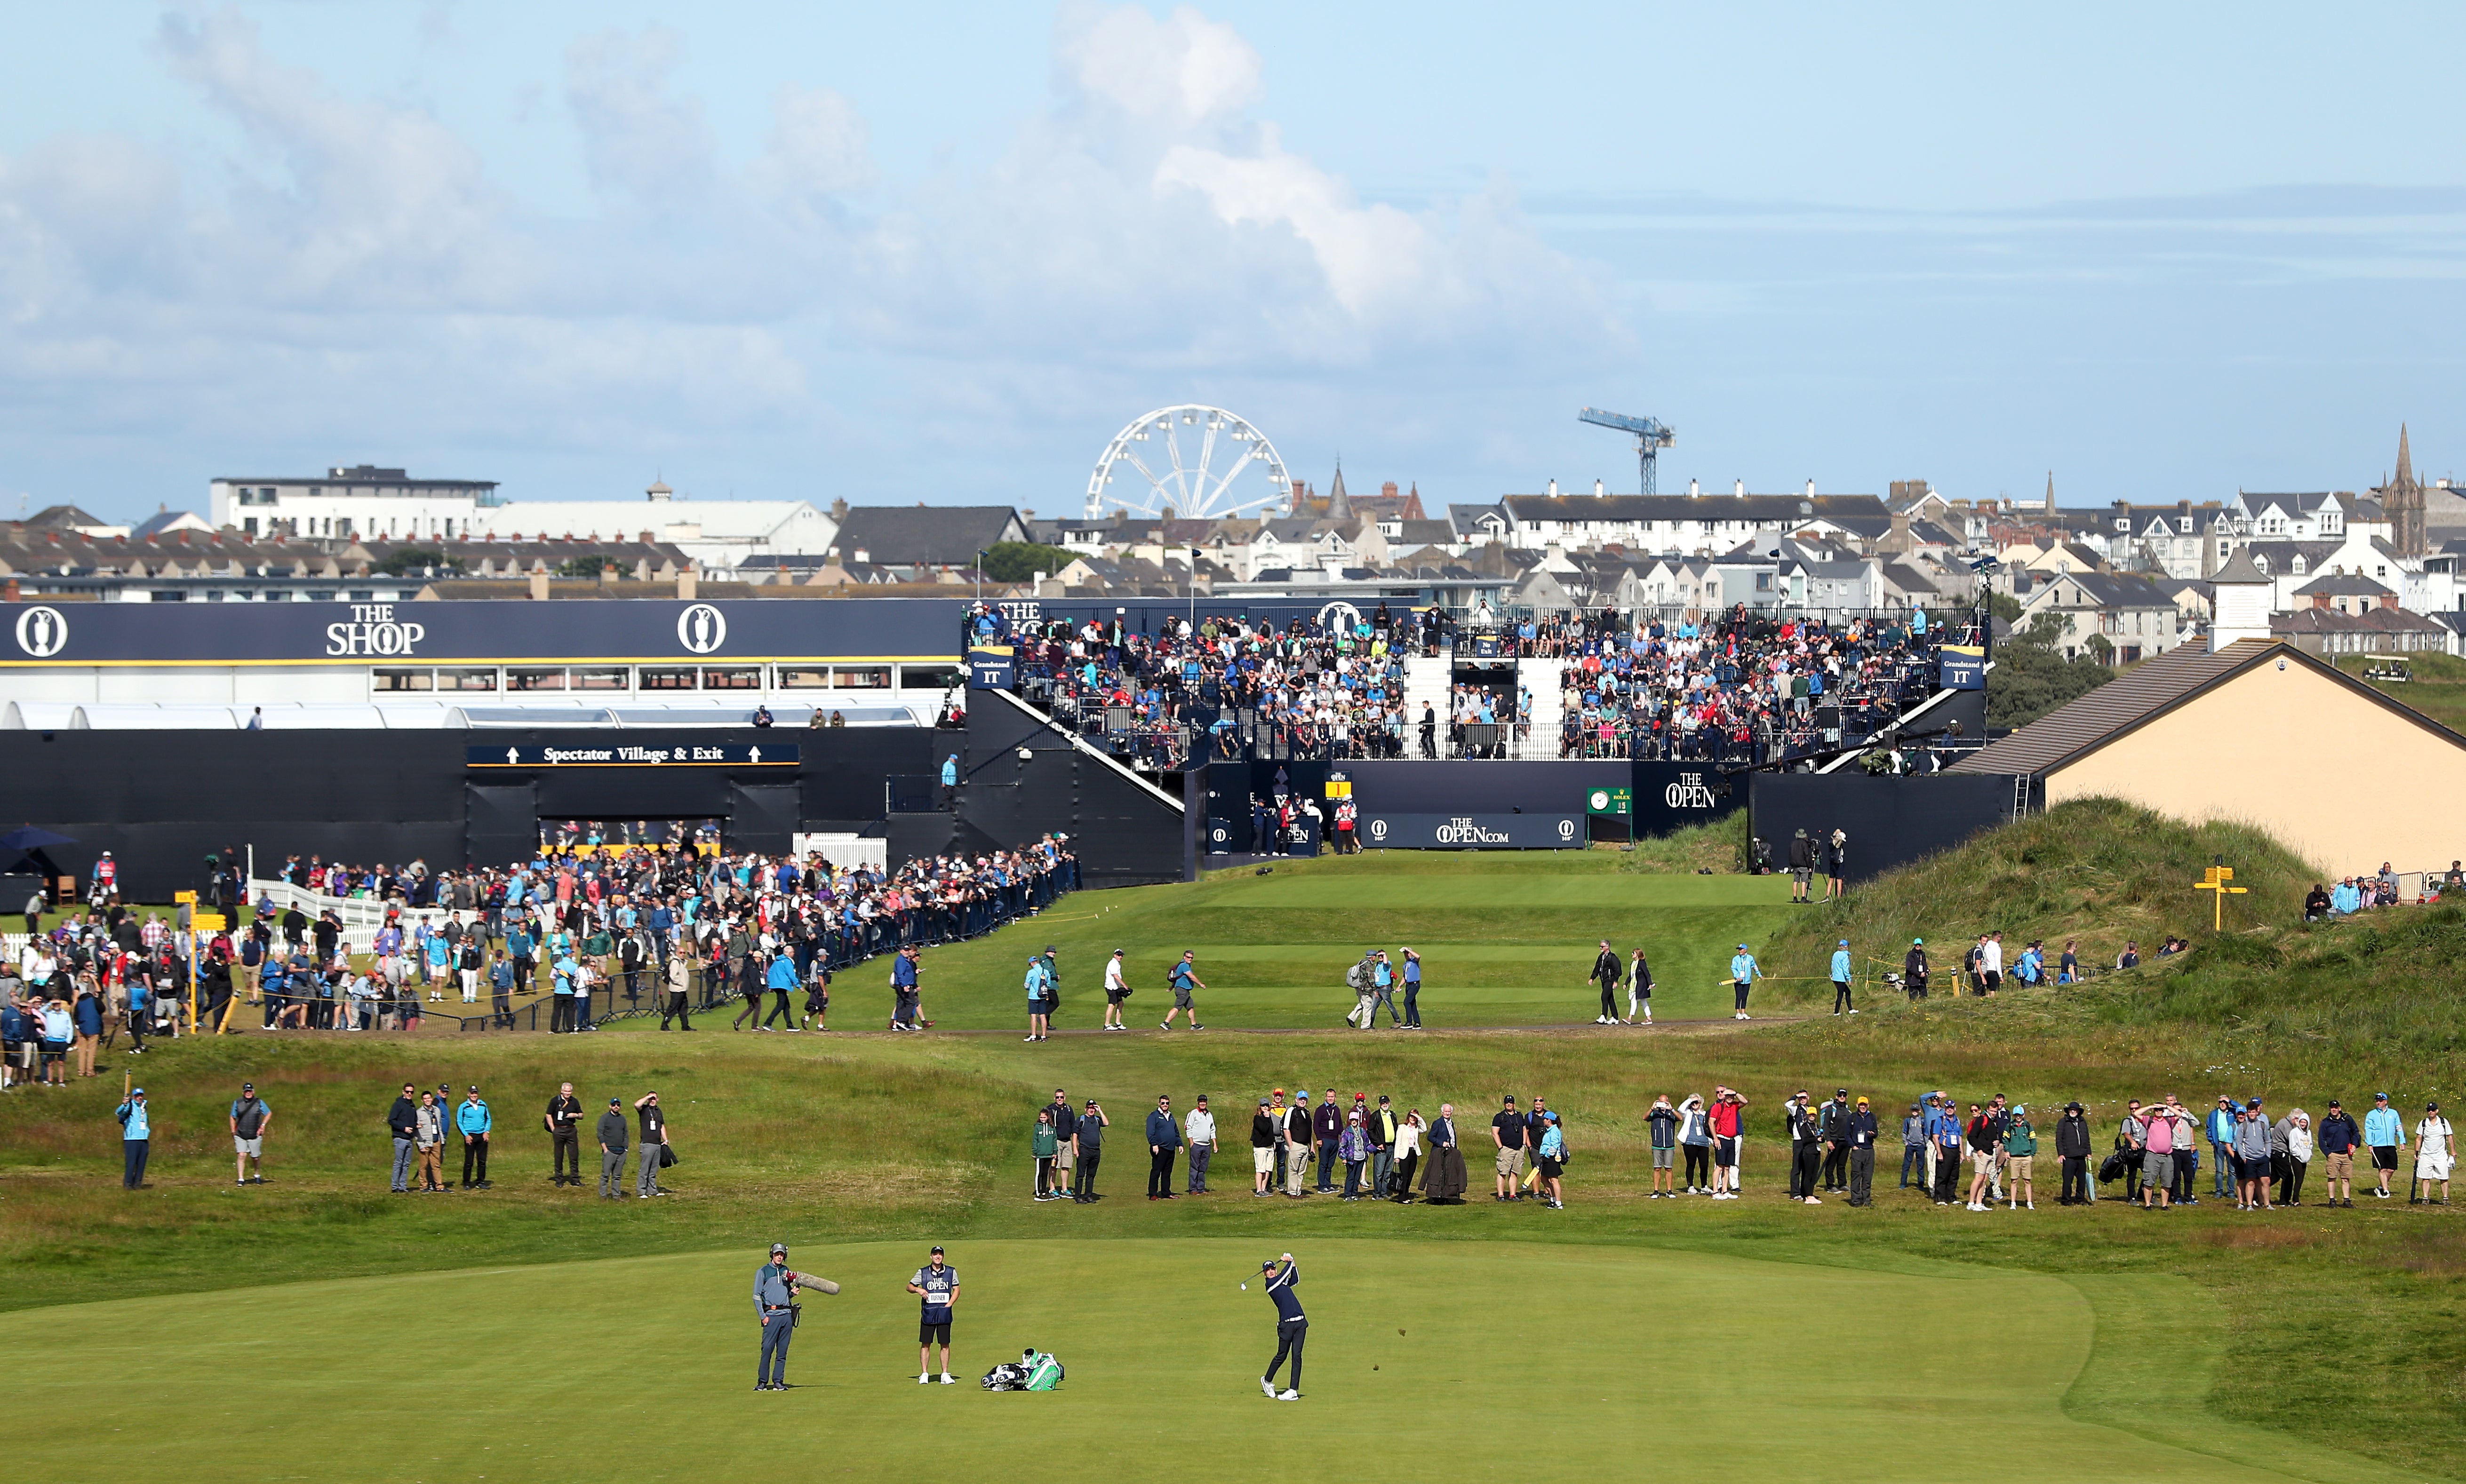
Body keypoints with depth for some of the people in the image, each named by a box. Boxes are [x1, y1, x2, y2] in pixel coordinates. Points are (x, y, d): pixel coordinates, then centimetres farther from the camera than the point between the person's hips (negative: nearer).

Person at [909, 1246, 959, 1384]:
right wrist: (918, 1290, -12)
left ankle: (945, 1375, 5)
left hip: (945, 1314, 0)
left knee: (945, 1345, 1)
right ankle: (924, 1374, 4)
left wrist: (949, 1305, -4)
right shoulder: (923, 1272, 6)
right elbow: (909, 1287, 10)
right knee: (925, 1344, -1)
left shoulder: (951, 1272, 8)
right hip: (928, 1313, 0)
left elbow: (956, 1290, 10)